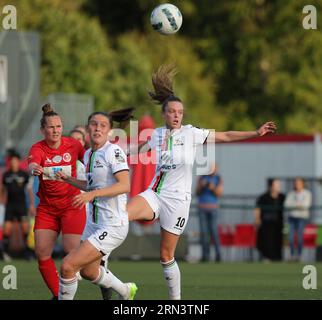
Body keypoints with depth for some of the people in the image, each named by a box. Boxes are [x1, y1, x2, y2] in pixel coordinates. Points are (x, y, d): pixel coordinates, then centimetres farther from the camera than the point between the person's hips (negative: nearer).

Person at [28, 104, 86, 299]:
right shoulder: (38, 148, -9)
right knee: (42, 253, -3)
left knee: (72, 251, -14)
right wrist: (34, 169, -53)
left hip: (72, 204, -2)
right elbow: (32, 164, -30)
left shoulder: (73, 145, -6)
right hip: (47, 208, 2)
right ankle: (57, 295, 10)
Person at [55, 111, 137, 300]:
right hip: (93, 224, 10)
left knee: (68, 266, -16)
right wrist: (68, 180, 15)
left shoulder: (113, 151, -14)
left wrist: (92, 194, -33)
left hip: (112, 226, -10)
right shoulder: (89, 154, 12)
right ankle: (126, 292, 49)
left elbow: (125, 185, -26)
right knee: (88, 272, 25)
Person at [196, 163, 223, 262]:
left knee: (214, 231, -11)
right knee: (204, 232, -3)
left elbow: (219, 194, -6)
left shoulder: (218, 179, 1)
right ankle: (205, 255, -2)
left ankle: (218, 253, -5)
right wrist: (201, 186, -17)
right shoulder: (202, 178, 6)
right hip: (202, 208, 2)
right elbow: (197, 193, 3)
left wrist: (213, 188, -25)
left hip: (213, 208, -2)